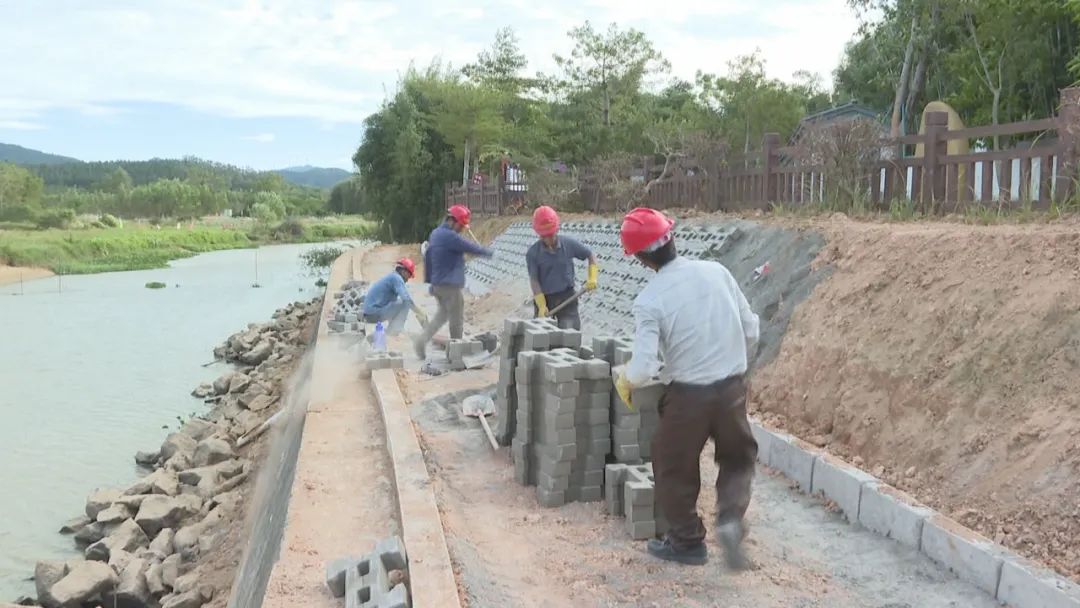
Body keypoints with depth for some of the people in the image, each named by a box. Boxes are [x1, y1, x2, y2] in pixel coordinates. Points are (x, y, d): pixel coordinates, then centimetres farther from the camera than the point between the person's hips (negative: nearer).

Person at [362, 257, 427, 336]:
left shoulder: (391, 277, 20)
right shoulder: (396, 278, -9)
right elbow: (406, 298, -22)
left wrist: (418, 313, 27)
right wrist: (420, 313, -14)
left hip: (369, 314, 10)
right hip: (375, 313, -10)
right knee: (405, 303, -8)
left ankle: (390, 331, 17)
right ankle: (394, 331, -7)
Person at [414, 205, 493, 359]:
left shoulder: (435, 234, 10)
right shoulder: (450, 237, -20)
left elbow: (427, 256, 16)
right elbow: (471, 247, -15)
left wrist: (429, 279, 22)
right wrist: (489, 252, 2)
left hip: (437, 283, 9)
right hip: (451, 286, -9)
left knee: (442, 314, 22)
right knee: (456, 321, 3)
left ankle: (422, 339, 9)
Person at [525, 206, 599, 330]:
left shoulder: (569, 243, -6)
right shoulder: (533, 253, -9)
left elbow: (590, 255, 7)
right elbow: (534, 280, -11)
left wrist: (592, 278, -5)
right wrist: (541, 305, -20)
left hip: (567, 297, 0)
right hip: (544, 298, 0)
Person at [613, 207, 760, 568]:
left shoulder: (649, 301, -16)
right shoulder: (716, 272, -4)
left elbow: (642, 369, -20)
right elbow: (751, 331, 3)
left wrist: (624, 381, 2)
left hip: (687, 396, -3)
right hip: (732, 390, 4)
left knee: (675, 471, 19)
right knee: (738, 459, 26)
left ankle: (687, 542, 31)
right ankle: (730, 518, 4)